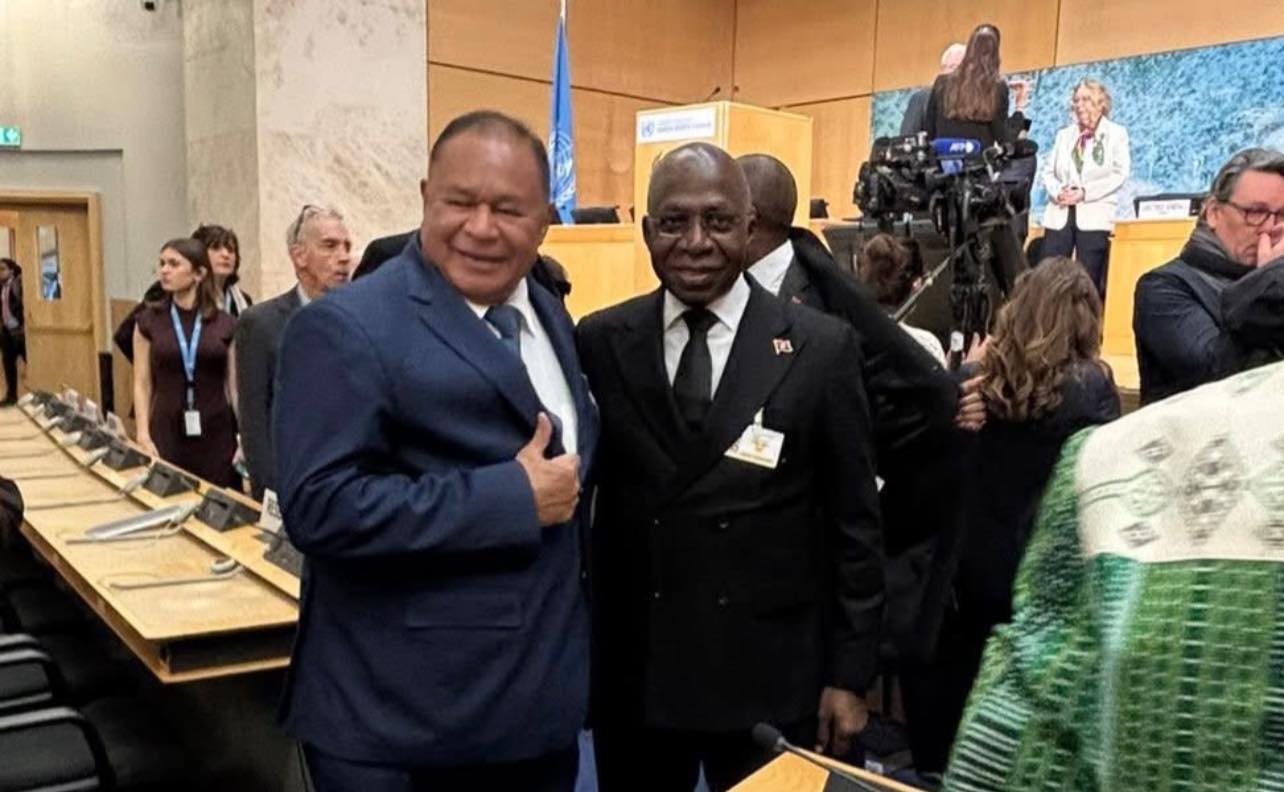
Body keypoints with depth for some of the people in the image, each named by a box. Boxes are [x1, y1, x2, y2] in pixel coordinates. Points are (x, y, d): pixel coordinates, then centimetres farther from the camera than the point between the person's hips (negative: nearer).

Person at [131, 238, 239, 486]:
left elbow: (235, 385, 5)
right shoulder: (149, 320, 3)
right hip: (167, 433, 0)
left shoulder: (225, 323, 2)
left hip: (217, 434, 0)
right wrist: (143, 435, -5)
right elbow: (142, 384, 4)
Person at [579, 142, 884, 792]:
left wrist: (849, 675, -2)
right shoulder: (599, 343, -1)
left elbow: (854, 525, -2)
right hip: (630, 675, 2)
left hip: (771, 676, -1)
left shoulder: (821, 348, -6)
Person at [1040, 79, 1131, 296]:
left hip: (1094, 216, -3)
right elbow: (1049, 172, 13)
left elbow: (1119, 174, -4)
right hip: (1060, 214, 4)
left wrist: (1084, 192, -14)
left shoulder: (1116, 133, 7)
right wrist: (1057, 192, -8)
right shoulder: (1064, 134, 19)